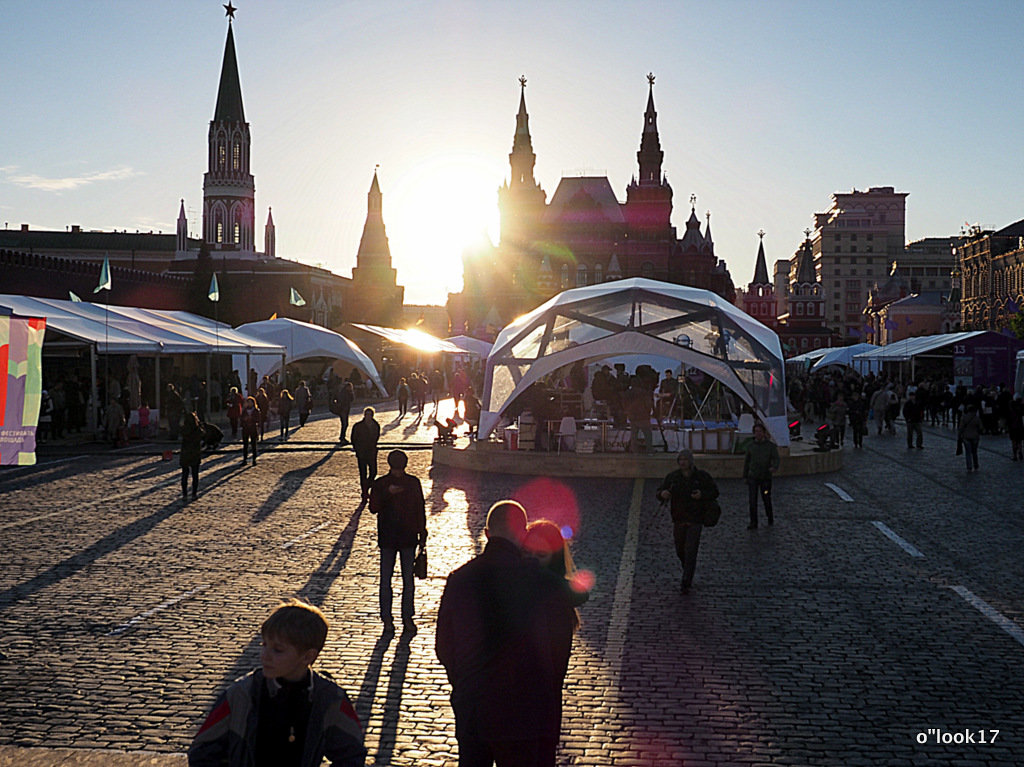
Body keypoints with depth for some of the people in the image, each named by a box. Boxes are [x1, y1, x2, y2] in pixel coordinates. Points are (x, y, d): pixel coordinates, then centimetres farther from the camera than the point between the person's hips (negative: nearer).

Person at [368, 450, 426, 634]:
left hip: (408, 537, 1)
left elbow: (420, 509, 8)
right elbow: (373, 508, -11)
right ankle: (387, 618, 13)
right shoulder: (380, 484, -2)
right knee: (386, 579, 4)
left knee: (408, 579, 6)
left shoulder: (413, 483, 2)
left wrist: (422, 534, 6)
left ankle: (408, 617, 15)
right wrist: (388, 493, -25)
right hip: (387, 538, -1)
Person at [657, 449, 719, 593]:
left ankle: (686, 583, -9)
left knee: (690, 551, -10)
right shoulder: (672, 476, 3)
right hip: (678, 519, 3)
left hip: (695, 519, -3)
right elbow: (660, 492, 4)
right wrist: (663, 494, -21)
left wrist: (702, 495, -17)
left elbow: (714, 492, 4)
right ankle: (688, 574, 38)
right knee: (680, 550, 12)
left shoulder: (702, 476, -2)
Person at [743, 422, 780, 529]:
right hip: (753, 477, 1)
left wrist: (774, 467, -35)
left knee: (766, 499, 9)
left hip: (766, 477, -1)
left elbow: (776, 459, -12)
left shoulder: (771, 445, -4)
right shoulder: (750, 445, 4)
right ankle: (753, 523, -5)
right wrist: (745, 476, 13)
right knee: (752, 500, -8)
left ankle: (770, 517, 37)